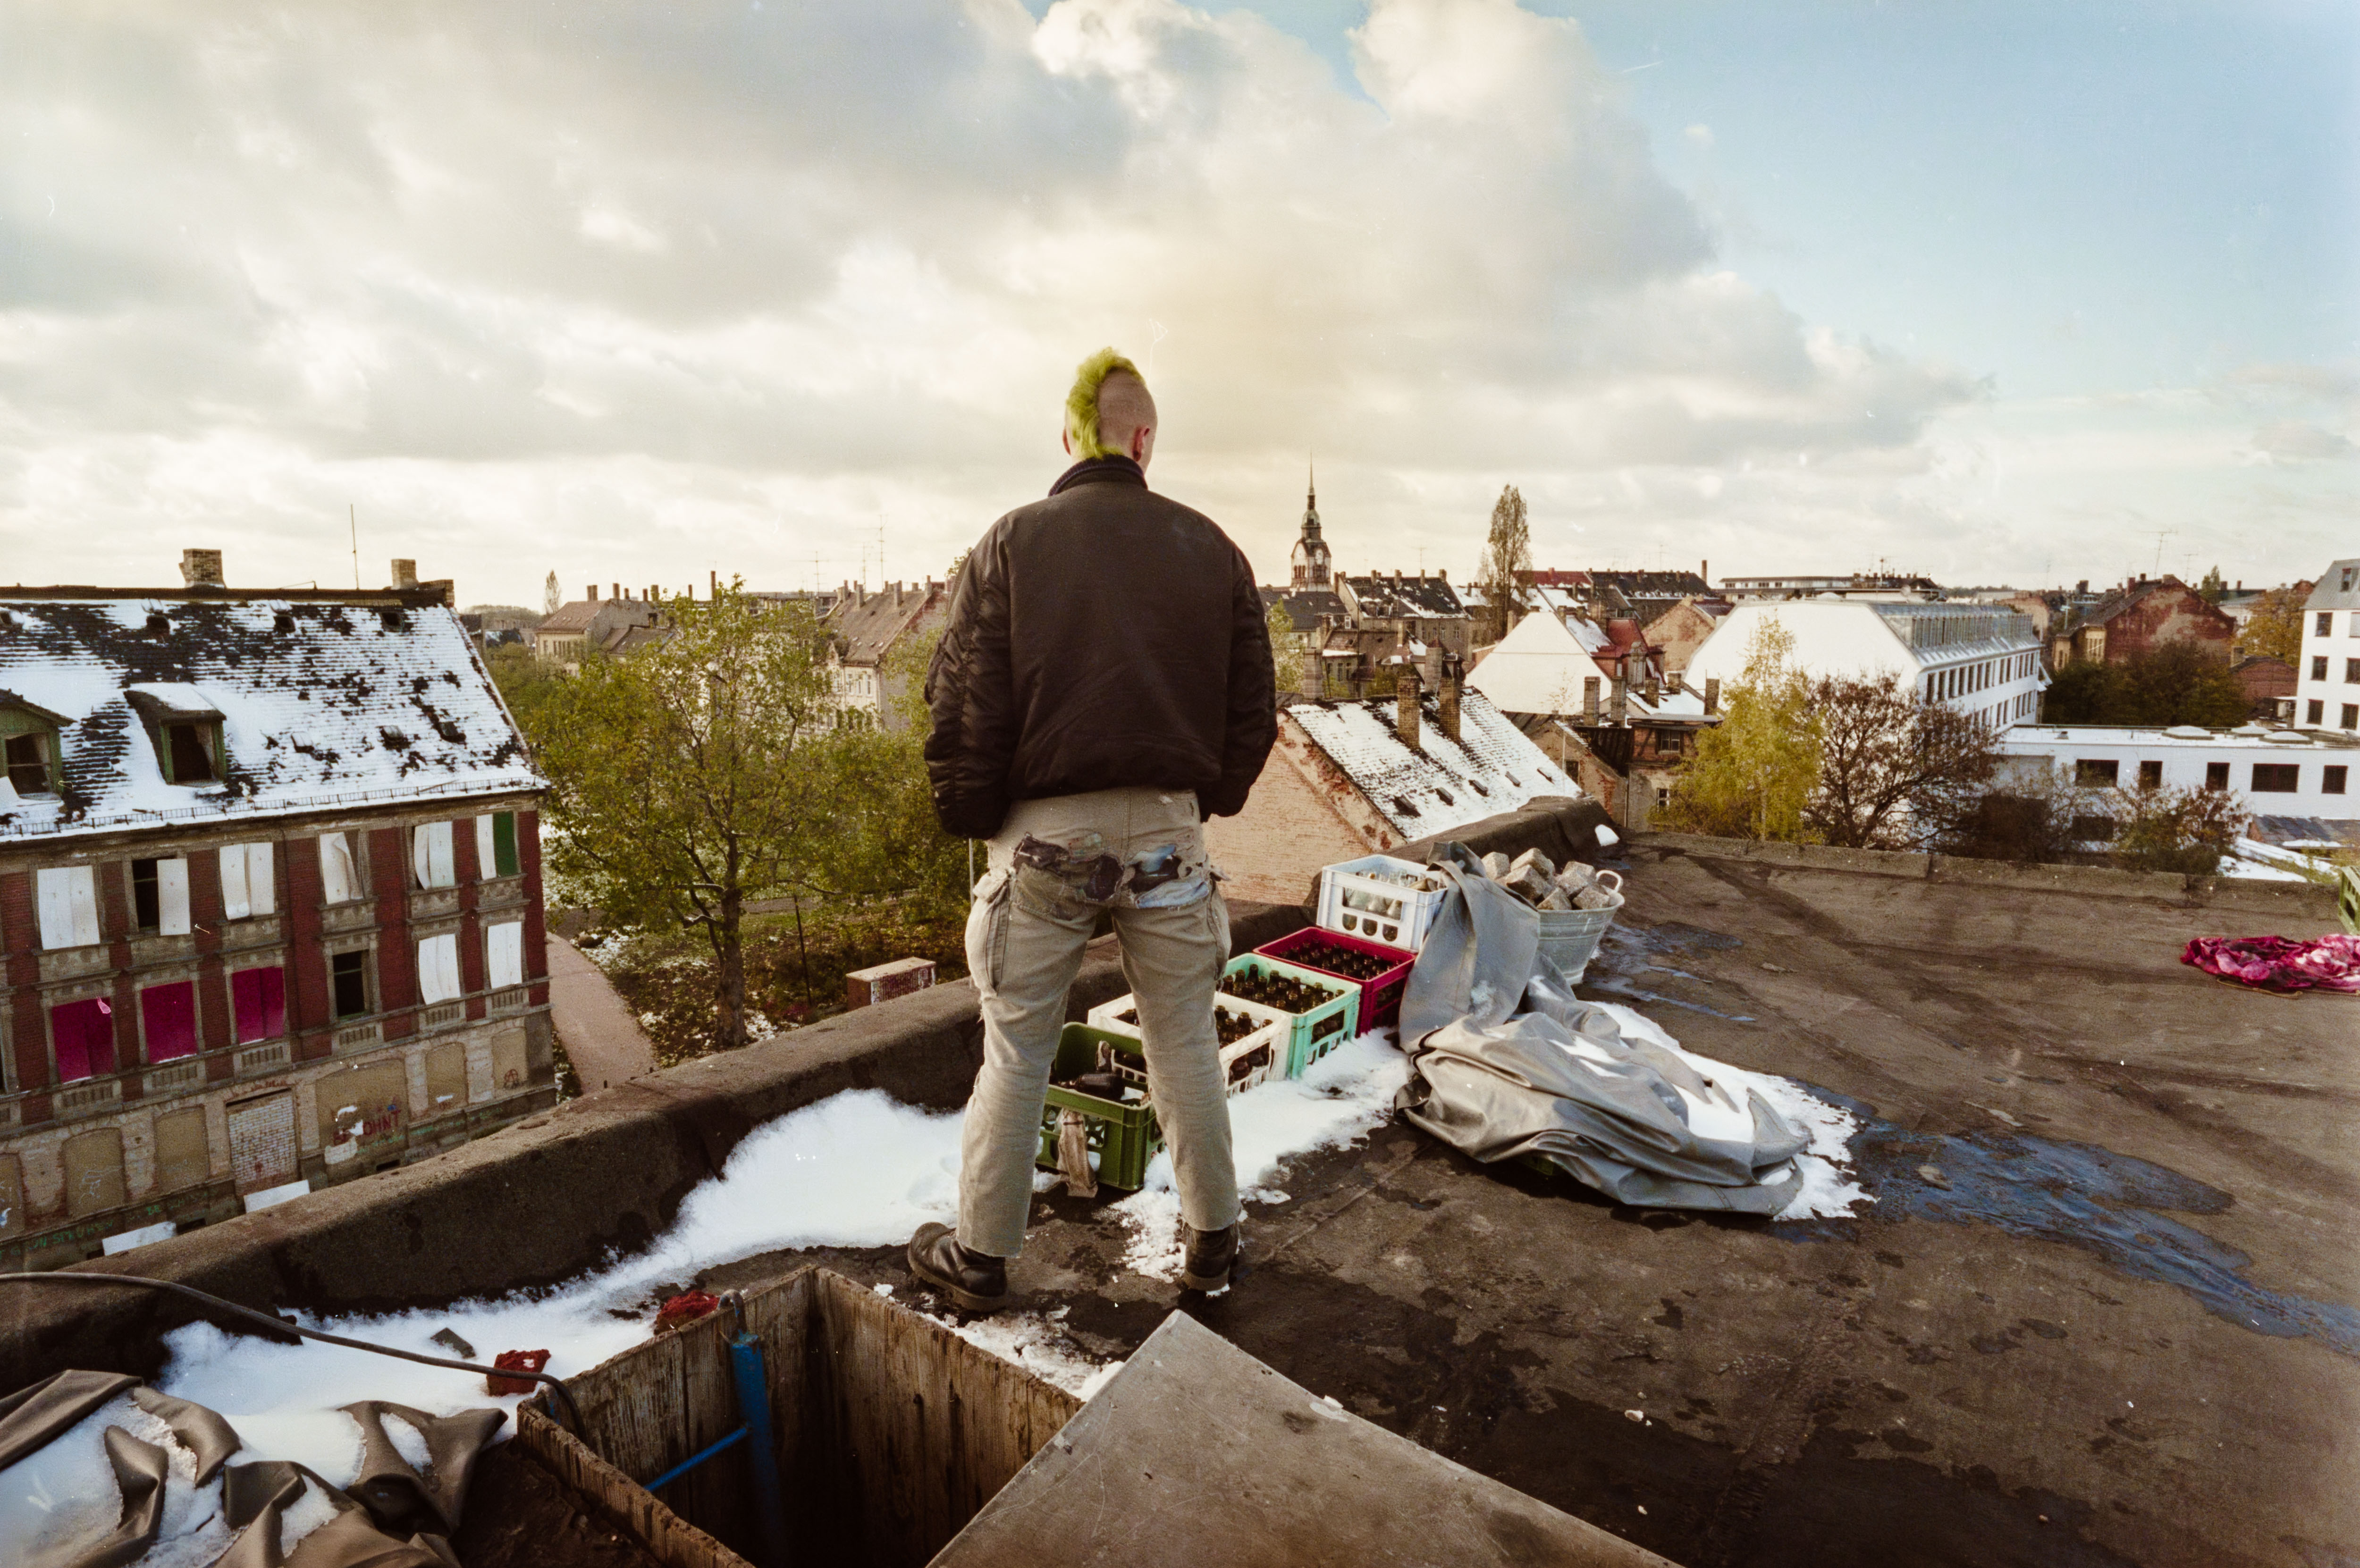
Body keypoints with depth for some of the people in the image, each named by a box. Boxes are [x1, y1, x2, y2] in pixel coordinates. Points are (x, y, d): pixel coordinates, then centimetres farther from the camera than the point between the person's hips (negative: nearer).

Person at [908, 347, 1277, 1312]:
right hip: (1165, 829, 2)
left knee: (1016, 1053, 11)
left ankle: (980, 1256, 25)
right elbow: (1252, 702, 6)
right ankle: (1213, 1241, 29)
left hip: (1044, 833, -1)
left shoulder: (1012, 543, -4)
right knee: (1184, 1045, 14)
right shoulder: (1208, 547, 3)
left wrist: (971, 821, 5)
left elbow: (963, 706, -6)